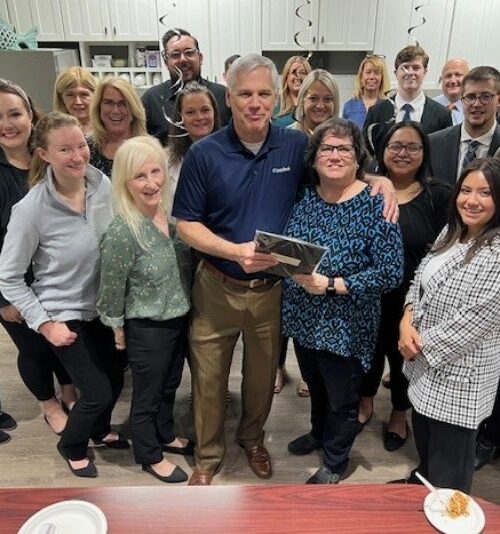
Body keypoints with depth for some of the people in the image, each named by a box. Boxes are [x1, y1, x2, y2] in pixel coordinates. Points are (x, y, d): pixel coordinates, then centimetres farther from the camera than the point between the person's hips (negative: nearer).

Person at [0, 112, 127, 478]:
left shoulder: (103, 185, -11)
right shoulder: (31, 208, -23)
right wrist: (45, 323, -14)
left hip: (104, 306, 5)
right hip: (65, 314, -5)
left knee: (116, 380, 18)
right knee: (98, 392, 2)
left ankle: (100, 430, 51)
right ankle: (72, 446, 36)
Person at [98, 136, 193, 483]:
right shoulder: (122, 232, -26)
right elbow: (112, 291, -15)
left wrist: (184, 307, 12)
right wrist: (119, 332, -5)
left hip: (179, 319, 7)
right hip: (147, 329, -6)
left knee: (170, 385, 26)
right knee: (147, 396, 16)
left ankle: (166, 436, 51)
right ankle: (150, 457, 40)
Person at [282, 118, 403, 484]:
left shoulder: (375, 205, -16)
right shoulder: (302, 197, -1)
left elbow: (390, 273, -20)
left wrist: (330, 285, -24)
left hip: (345, 325, -5)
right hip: (304, 317, 5)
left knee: (342, 398, 16)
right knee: (315, 385, 26)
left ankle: (335, 462, 41)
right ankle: (319, 433, 55)